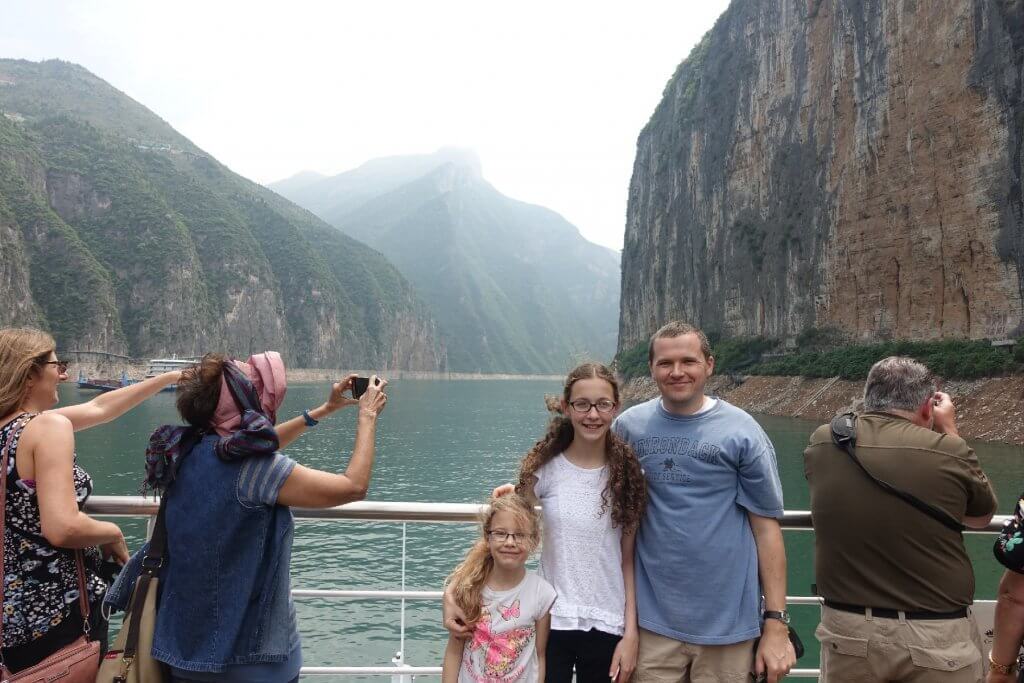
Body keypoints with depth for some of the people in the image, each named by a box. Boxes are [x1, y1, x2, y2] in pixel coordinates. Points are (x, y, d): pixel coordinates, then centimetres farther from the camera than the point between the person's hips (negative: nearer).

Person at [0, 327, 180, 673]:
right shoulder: (48, 426, -20)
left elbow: (98, 407, 14)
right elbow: (63, 529, -29)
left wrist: (173, 377, 18)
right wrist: (114, 534, -10)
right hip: (56, 615, -8)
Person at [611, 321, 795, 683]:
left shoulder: (741, 432, -5)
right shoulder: (628, 426, 1)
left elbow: (766, 527, -5)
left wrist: (776, 622, -7)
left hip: (727, 624, -1)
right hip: (652, 621, 2)